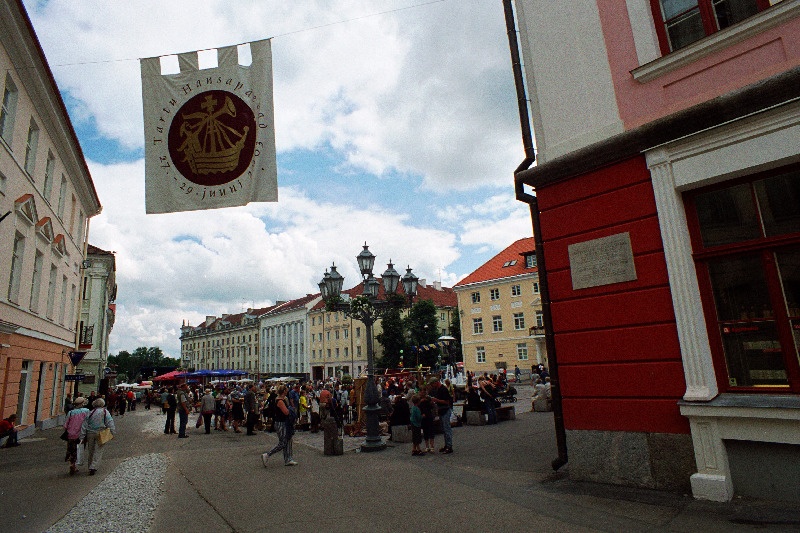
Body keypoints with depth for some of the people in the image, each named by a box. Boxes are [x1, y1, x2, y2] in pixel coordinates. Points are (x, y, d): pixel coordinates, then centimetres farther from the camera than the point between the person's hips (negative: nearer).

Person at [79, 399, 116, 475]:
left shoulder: (90, 413, 5)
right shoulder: (105, 412, -4)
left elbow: (84, 425, 4)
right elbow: (110, 423, -10)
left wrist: (82, 437, 8)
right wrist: (113, 433, -4)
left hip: (90, 434, 4)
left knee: (90, 451, 17)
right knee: (98, 451, 2)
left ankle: (91, 467, 27)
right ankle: (93, 467, -8)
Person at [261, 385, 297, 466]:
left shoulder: (282, 399, 10)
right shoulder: (280, 401, -20)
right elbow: (286, 412, -24)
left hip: (284, 423, 10)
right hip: (281, 424, -10)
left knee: (288, 441, 12)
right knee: (282, 444, -5)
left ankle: (288, 460, 17)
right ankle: (266, 455, 2)